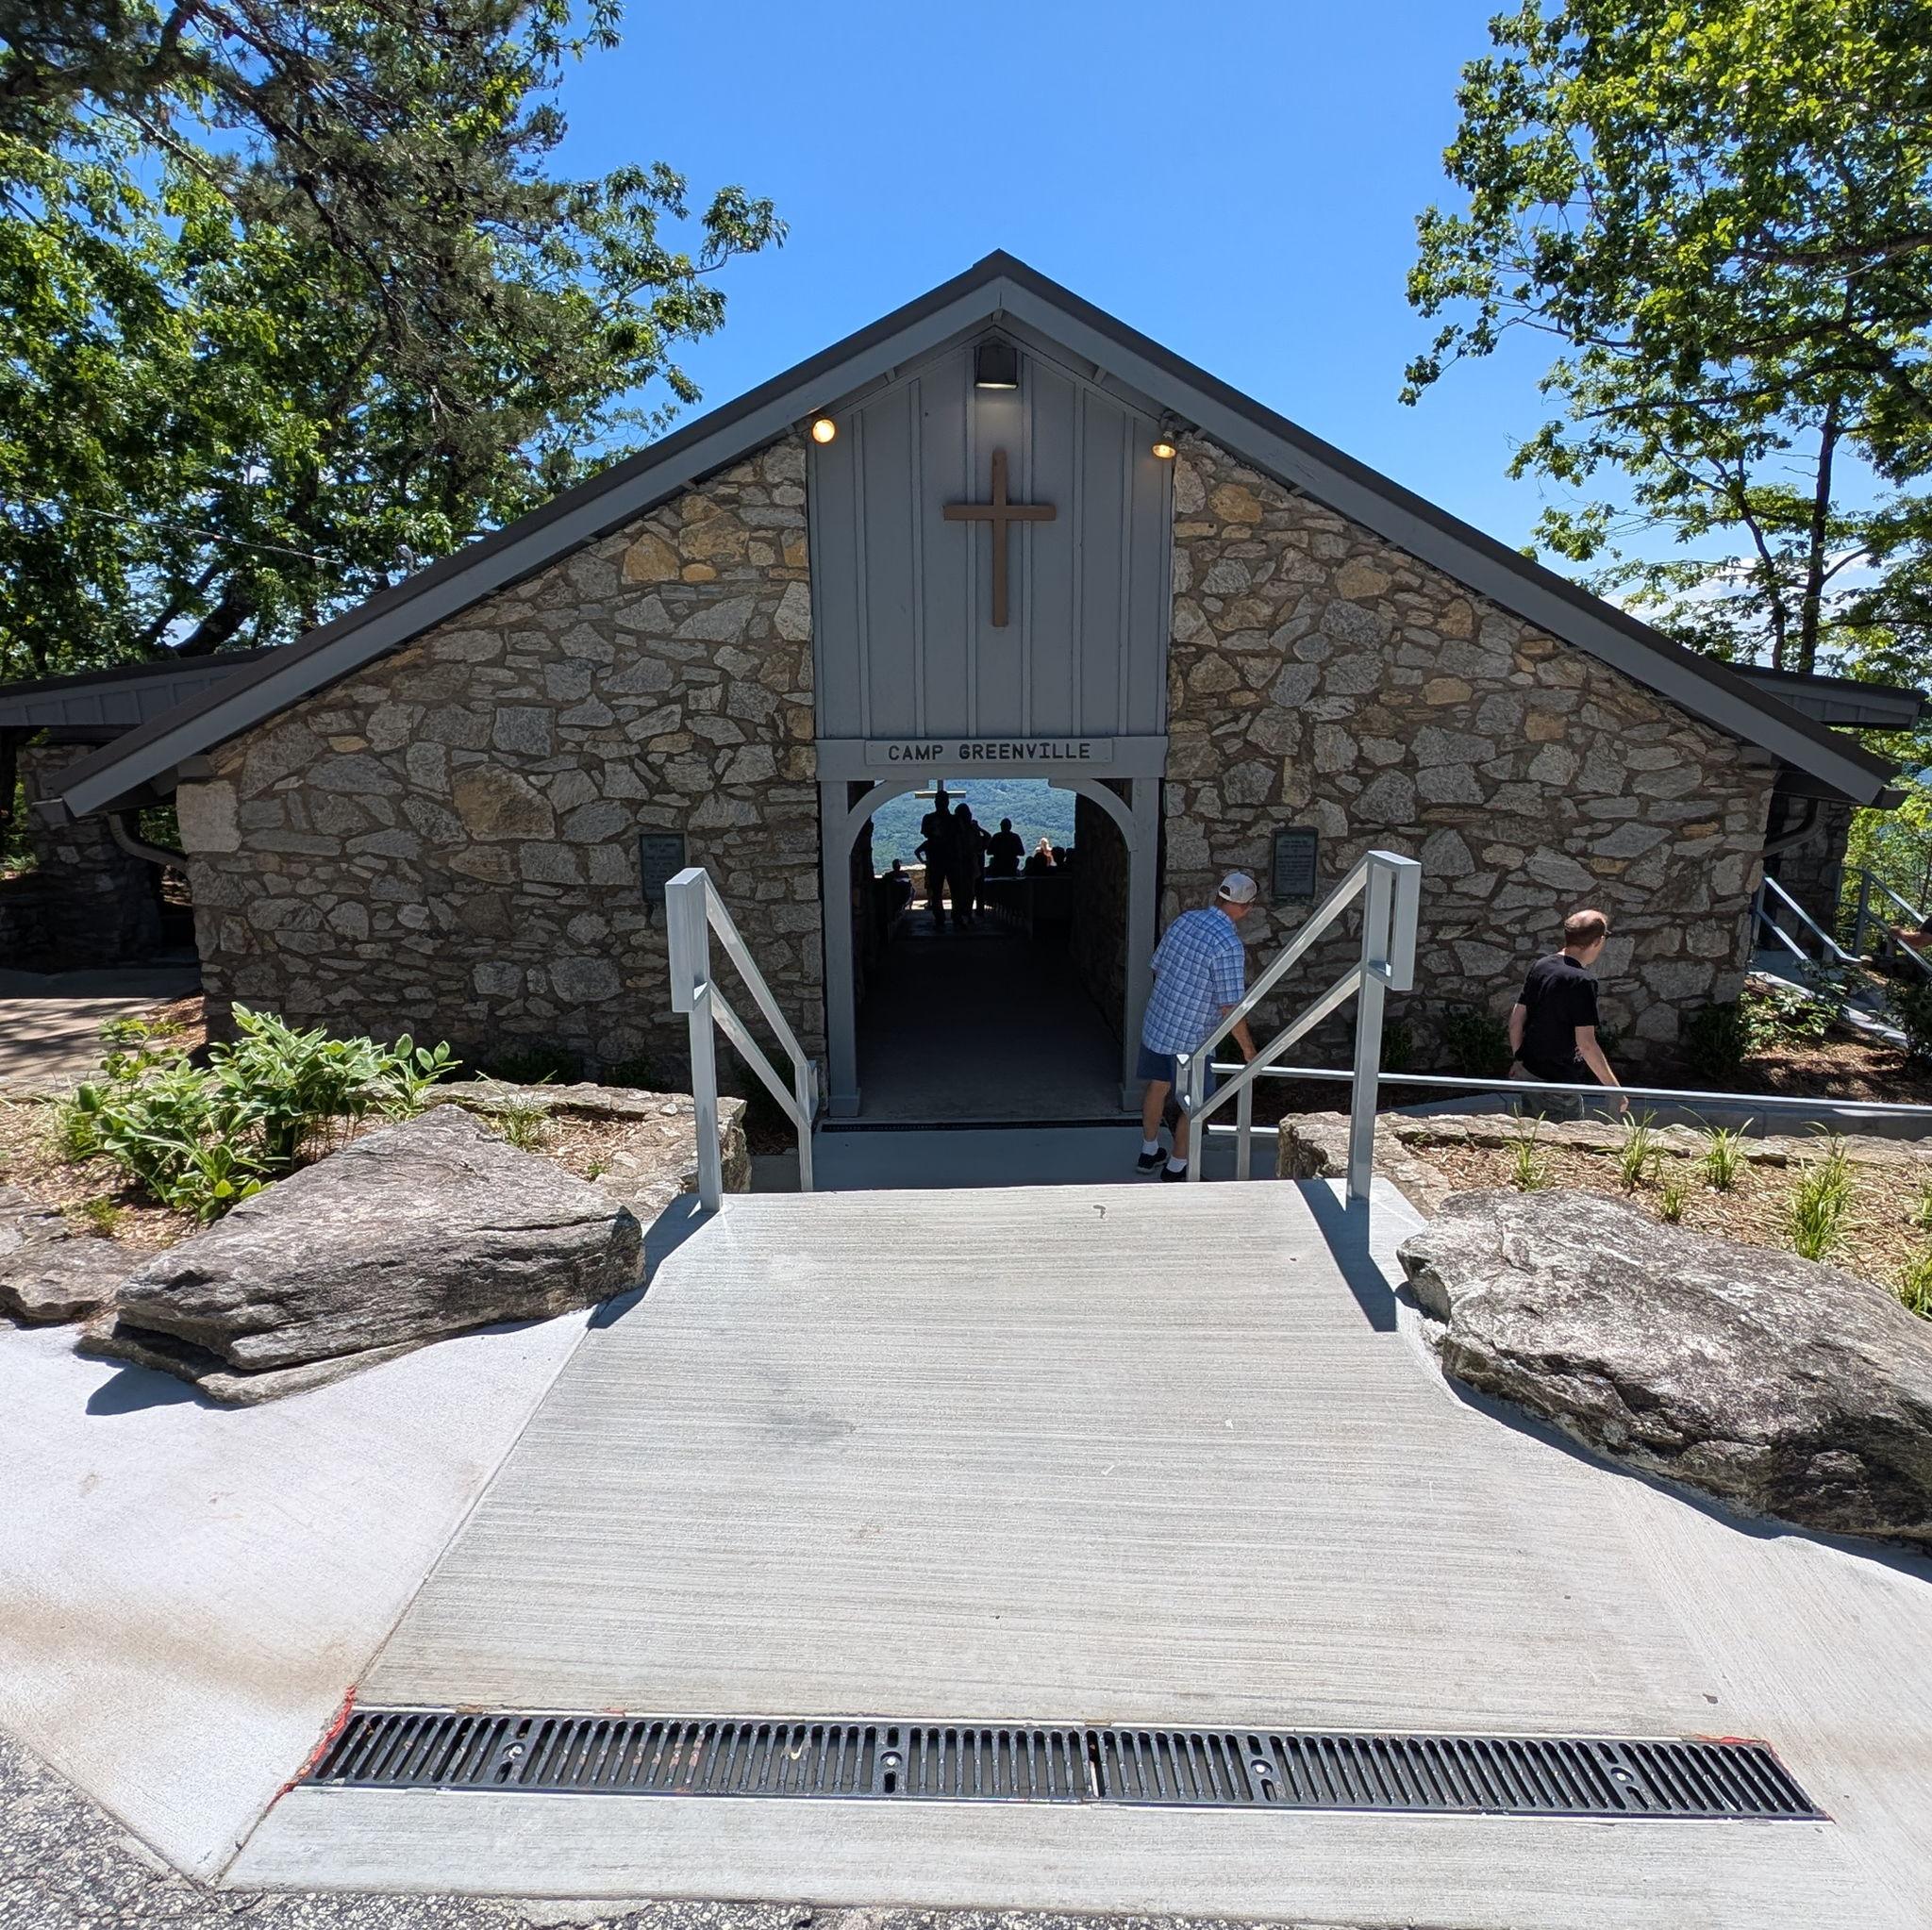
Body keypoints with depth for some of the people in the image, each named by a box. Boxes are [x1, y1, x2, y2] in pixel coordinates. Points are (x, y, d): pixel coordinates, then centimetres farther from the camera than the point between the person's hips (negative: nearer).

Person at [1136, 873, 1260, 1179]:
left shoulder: (1184, 920, -2)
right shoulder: (1229, 945, -23)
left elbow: (1157, 967, 10)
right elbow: (1230, 1007, -21)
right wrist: (1247, 1047, -7)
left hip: (1156, 1023, 7)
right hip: (1190, 1039, -7)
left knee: (1157, 1086, 24)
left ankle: (1148, 1153, 40)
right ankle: (1176, 1169, 25)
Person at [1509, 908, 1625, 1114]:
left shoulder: (1540, 966, 4)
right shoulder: (1582, 981, -18)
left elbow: (1516, 1020, 9)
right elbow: (1586, 1044, -21)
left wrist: (1518, 1059, 21)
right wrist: (1614, 1089, -14)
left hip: (1527, 1072, 7)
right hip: (1558, 1082, -7)